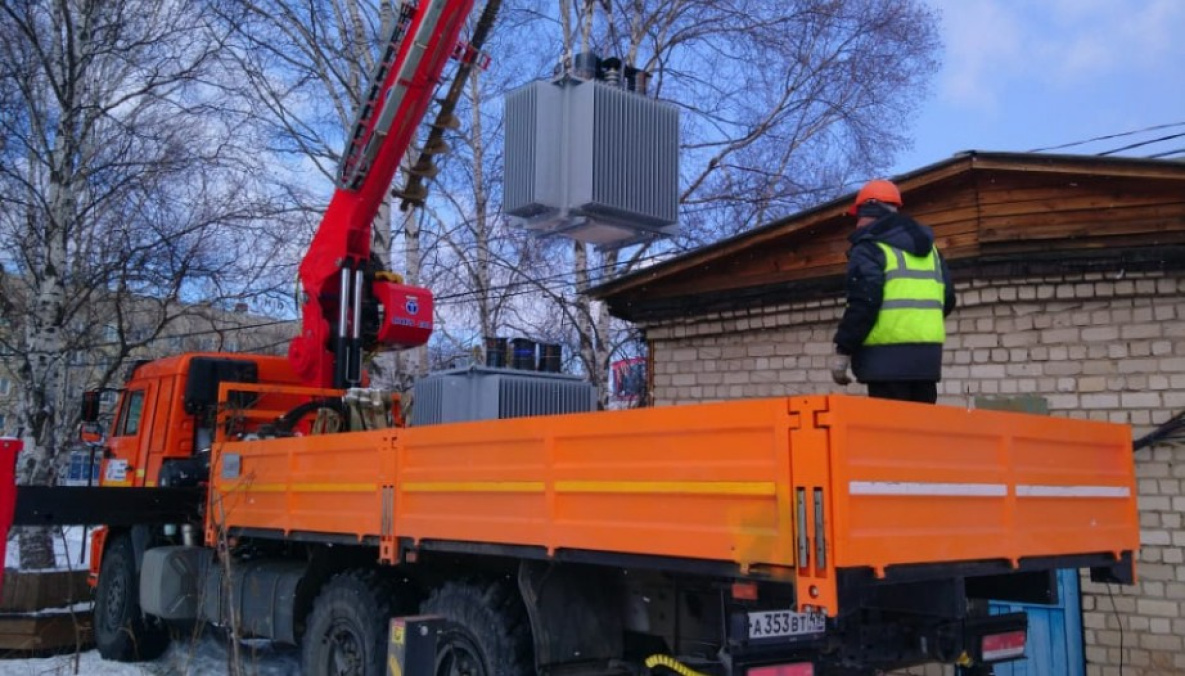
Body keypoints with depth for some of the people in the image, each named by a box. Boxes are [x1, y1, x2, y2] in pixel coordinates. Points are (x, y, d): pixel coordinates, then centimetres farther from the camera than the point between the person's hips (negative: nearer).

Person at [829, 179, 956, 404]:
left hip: (888, 354, -7)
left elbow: (863, 303, -15)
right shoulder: (929, 247, 20)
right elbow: (948, 299, 21)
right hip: (929, 353, 7)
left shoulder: (869, 248, -5)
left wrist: (843, 350, -11)